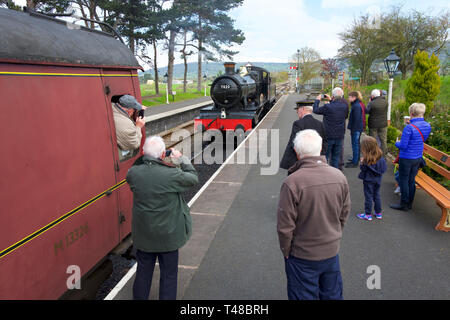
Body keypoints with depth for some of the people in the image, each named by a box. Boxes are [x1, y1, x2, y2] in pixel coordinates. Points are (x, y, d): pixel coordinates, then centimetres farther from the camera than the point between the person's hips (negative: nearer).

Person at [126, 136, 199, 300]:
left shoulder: (133, 173, -14)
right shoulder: (172, 175, -25)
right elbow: (193, 178, -6)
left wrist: (143, 158, 5)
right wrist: (181, 159, 4)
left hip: (143, 235, 4)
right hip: (168, 235, -3)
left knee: (143, 272, 23)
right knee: (169, 274, 15)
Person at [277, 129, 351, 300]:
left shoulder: (292, 182, -26)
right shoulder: (339, 176, -9)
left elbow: (285, 226, -19)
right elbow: (344, 214, 4)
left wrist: (286, 251, -2)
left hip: (303, 256, -4)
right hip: (332, 252, 5)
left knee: (304, 296, 15)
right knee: (333, 294, 24)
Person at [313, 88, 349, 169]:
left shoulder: (327, 107, -19)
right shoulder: (345, 106, -4)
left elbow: (315, 110, -6)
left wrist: (317, 100, 11)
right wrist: (331, 100, 21)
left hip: (328, 136, -4)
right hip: (339, 136, 4)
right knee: (336, 157, 14)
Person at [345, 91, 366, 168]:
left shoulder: (356, 106, -20)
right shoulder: (359, 104, 12)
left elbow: (356, 119, -23)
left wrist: (353, 129, -19)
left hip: (356, 129, -10)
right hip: (359, 128, 10)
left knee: (355, 145, -3)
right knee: (356, 144, 18)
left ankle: (355, 162, 3)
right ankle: (356, 159, 30)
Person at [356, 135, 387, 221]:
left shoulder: (367, 159, -23)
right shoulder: (380, 156, -5)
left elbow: (363, 169, -16)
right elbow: (384, 168, 2)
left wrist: (362, 162, -4)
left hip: (368, 180, -6)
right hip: (378, 179, 6)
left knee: (368, 196, 4)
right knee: (377, 195, 18)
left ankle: (368, 214, 11)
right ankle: (378, 213, 27)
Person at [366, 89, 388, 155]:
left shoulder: (371, 103, -17)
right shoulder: (385, 102, -3)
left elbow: (368, 112, -2)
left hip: (373, 125, -3)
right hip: (383, 124, 3)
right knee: (383, 140, 11)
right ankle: (383, 155, 16)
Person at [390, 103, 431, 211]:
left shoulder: (409, 128, -24)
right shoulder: (427, 126, 0)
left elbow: (403, 146, -23)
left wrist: (397, 143, 0)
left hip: (406, 158, -7)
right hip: (418, 158, 7)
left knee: (403, 181, 6)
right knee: (411, 181, 17)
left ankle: (404, 204, 15)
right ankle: (410, 203, 28)